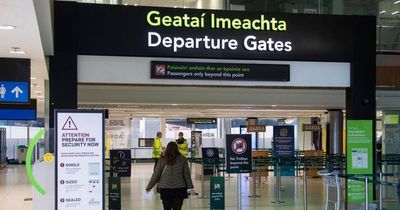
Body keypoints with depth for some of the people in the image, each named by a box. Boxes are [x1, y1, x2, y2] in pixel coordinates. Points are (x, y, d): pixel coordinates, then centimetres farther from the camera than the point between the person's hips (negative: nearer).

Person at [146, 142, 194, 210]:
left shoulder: (162, 160, -2)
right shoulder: (182, 159, -2)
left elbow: (156, 175, 2)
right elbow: (187, 175, 2)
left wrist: (148, 187, 12)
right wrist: (190, 187, 11)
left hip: (165, 189, 1)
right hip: (179, 189, -1)